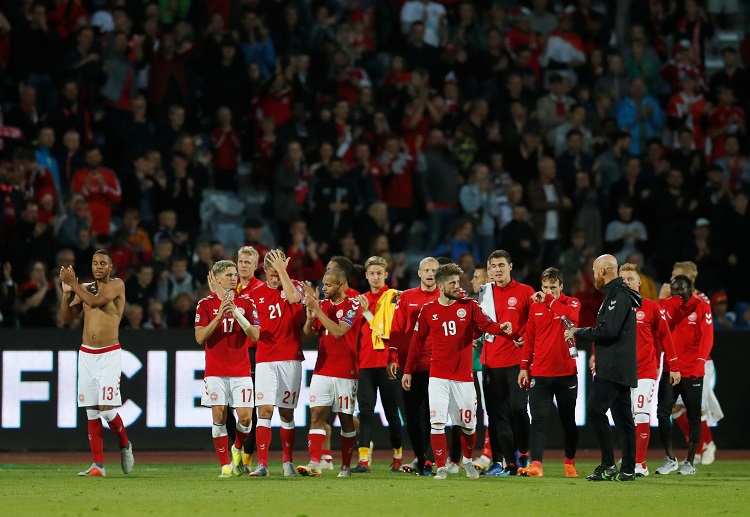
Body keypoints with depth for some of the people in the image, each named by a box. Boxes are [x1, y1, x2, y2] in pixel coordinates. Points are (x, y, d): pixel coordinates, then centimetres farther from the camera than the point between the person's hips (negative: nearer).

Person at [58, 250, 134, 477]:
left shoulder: (117, 285, -4)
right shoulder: (84, 288, 11)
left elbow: (96, 301, -21)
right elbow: (65, 318, 9)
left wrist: (74, 283, -12)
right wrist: (67, 292, -4)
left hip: (109, 355, -5)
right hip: (86, 354, 5)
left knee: (107, 409, -12)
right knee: (92, 413, 2)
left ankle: (125, 446, 15)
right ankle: (98, 465, 3)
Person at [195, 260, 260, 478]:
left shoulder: (246, 303, 5)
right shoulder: (206, 304, 2)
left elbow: (255, 335, -4)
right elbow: (200, 337, -6)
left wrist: (237, 314, -16)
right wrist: (219, 316, -16)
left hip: (241, 371, 1)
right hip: (215, 371, -1)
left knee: (245, 417, -7)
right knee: (219, 417, -7)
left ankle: (237, 448, 22)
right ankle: (225, 465, 1)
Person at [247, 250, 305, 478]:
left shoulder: (295, 287, 2)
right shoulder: (256, 294, 10)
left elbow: (294, 298, -22)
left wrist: (282, 269, -19)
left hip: (290, 359, -1)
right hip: (264, 360, 1)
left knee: (286, 413, 4)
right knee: (264, 411, -9)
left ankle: (287, 461, 17)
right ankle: (262, 464, -11)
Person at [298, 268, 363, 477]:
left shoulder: (353, 306, -6)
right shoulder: (323, 304, 10)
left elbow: (339, 331, -21)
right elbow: (307, 335, 8)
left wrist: (317, 310, -20)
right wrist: (310, 314, -10)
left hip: (346, 372, -4)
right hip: (322, 371, 4)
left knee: (346, 419, 5)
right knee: (317, 416, -9)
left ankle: (346, 466, 14)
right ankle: (314, 464, -18)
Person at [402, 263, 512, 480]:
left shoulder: (469, 306, 0)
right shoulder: (428, 310, 2)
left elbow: (485, 323, -16)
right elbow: (417, 342, 9)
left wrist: (500, 327, -38)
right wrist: (408, 370, 10)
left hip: (464, 375, 0)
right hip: (438, 376, 0)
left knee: (468, 424, 7)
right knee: (437, 421, -10)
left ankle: (467, 461, 32)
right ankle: (441, 467, 0)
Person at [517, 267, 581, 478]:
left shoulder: (571, 303, 0)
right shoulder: (535, 307, 8)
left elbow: (570, 316, -25)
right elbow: (529, 340, 12)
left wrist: (549, 299, -21)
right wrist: (524, 367, 9)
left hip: (566, 373, -1)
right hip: (540, 374, 1)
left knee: (568, 420, 10)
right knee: (538, 420, -10)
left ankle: (570, 463, 25)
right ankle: (536, 464, -17)